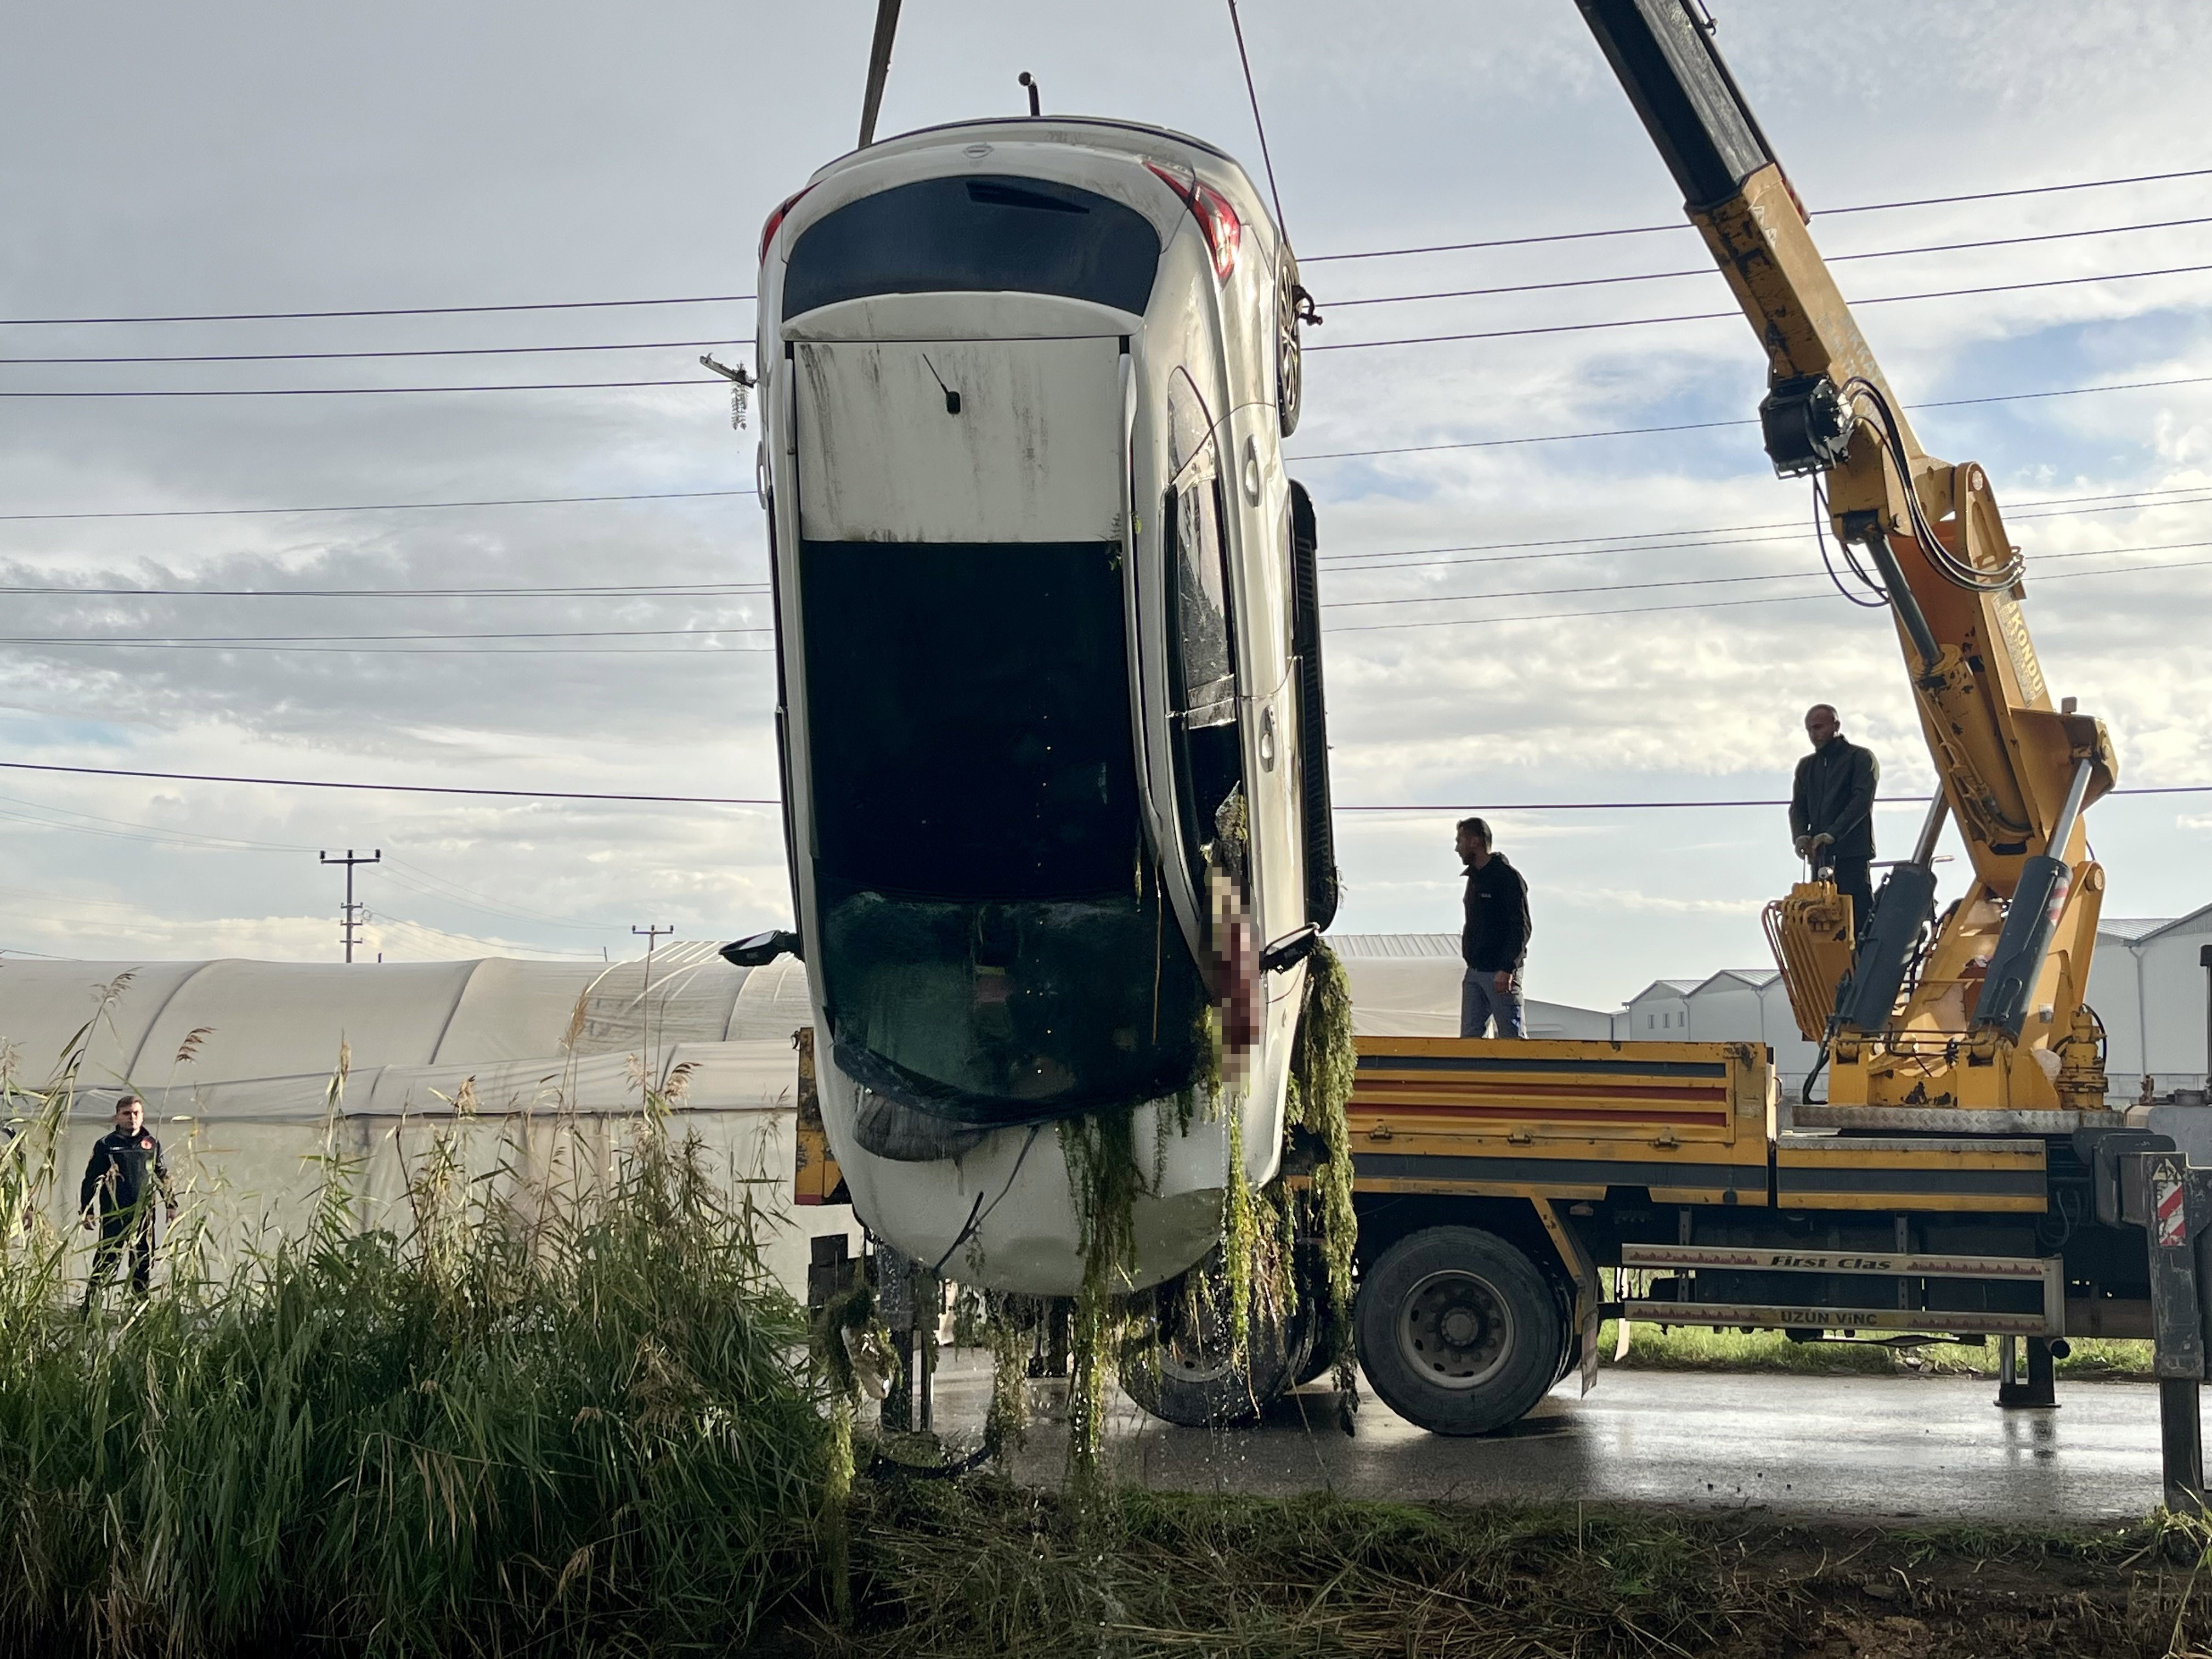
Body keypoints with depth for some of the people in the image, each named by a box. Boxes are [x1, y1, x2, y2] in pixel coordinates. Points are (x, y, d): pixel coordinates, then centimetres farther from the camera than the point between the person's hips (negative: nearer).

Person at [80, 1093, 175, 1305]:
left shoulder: (152, 1144, 11)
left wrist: (171, 1205, 17)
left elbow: (163, 1176, 19)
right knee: (106, 1261, -8)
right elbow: (91, 1179, 3)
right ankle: (89, 1306, -4)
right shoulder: (106, 1145, 1)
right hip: (114, 1214, -3)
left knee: (144, 1264, 7)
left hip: (144, 1214, 3)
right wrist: (86, 1211, -1)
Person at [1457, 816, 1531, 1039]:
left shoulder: (1507, 877, -9)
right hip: (1474, 974, 9)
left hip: (1501, 973, -9)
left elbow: (1521, 928, -16)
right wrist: (1470, 964, 16)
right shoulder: (1474, 878, 18)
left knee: (1513, 1037, -8)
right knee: (1470, 1035, 2)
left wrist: (1507, 970, -24)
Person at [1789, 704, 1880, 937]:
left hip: (1852, 855, -6)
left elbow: (1862, 800, -10)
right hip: (1820, 856, 6)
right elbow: (1798, 807, 14)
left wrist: (1833, 834, -22)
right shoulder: (1806, 766, 21)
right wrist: (1801, 836, -8)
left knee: (1858, 917, -12)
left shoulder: (1860, 758, 2)